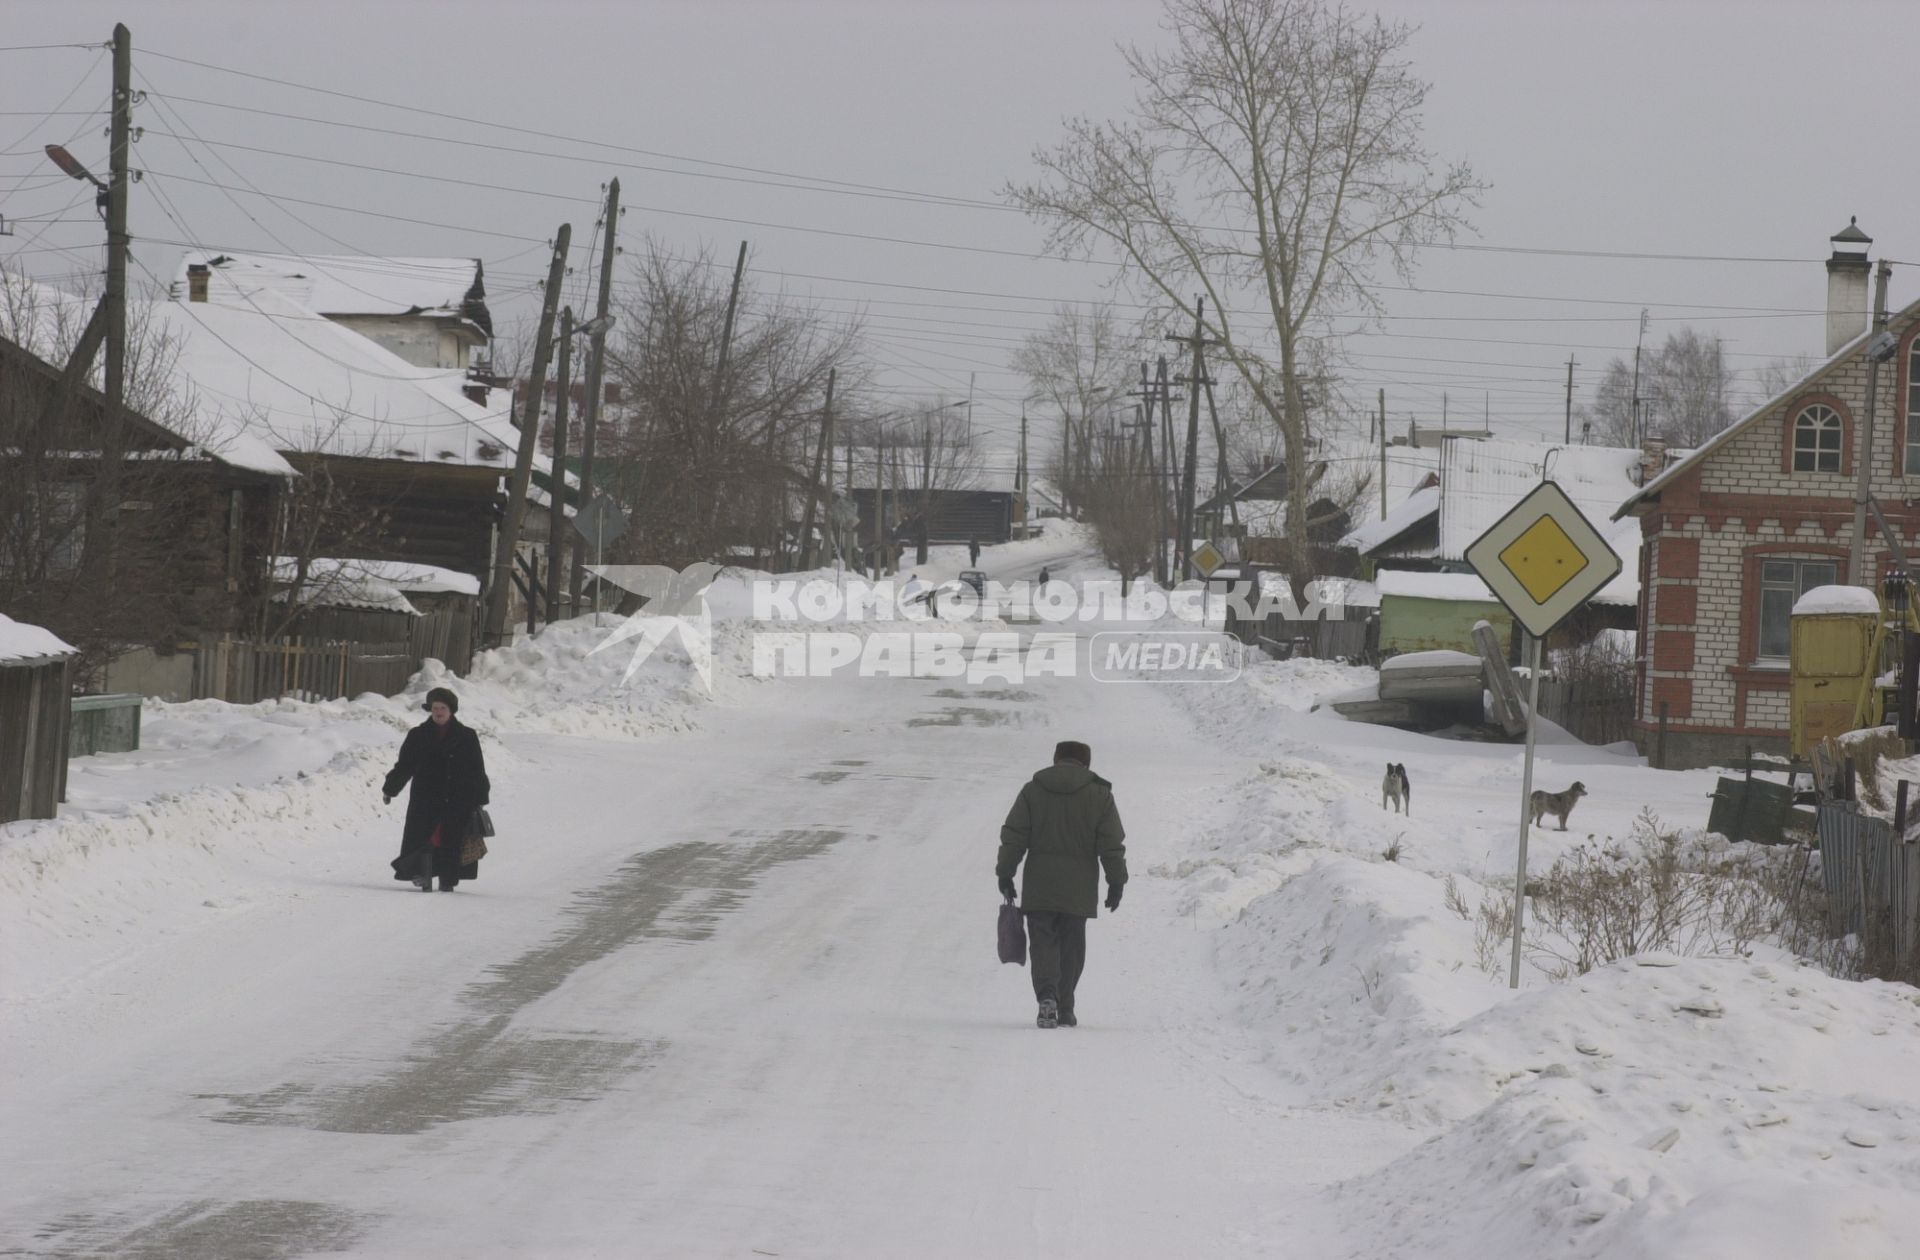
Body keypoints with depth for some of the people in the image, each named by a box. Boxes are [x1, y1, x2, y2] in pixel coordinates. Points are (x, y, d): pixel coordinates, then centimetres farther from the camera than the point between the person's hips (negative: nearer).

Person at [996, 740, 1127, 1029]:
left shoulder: (1032, 790, 3)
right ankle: (1064, 1008, 15)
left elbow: (1013, 837, 1)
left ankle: (1047, 997, -21)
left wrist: (1005, 874, 7)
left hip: (1038, 887, 0)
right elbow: (1112, 844, 0)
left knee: (1043, 943, 1)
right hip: (1079, 889, 0)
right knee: (1071, 947, 12)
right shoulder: (1099, 795, 1)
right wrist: (1116, 882, 8)